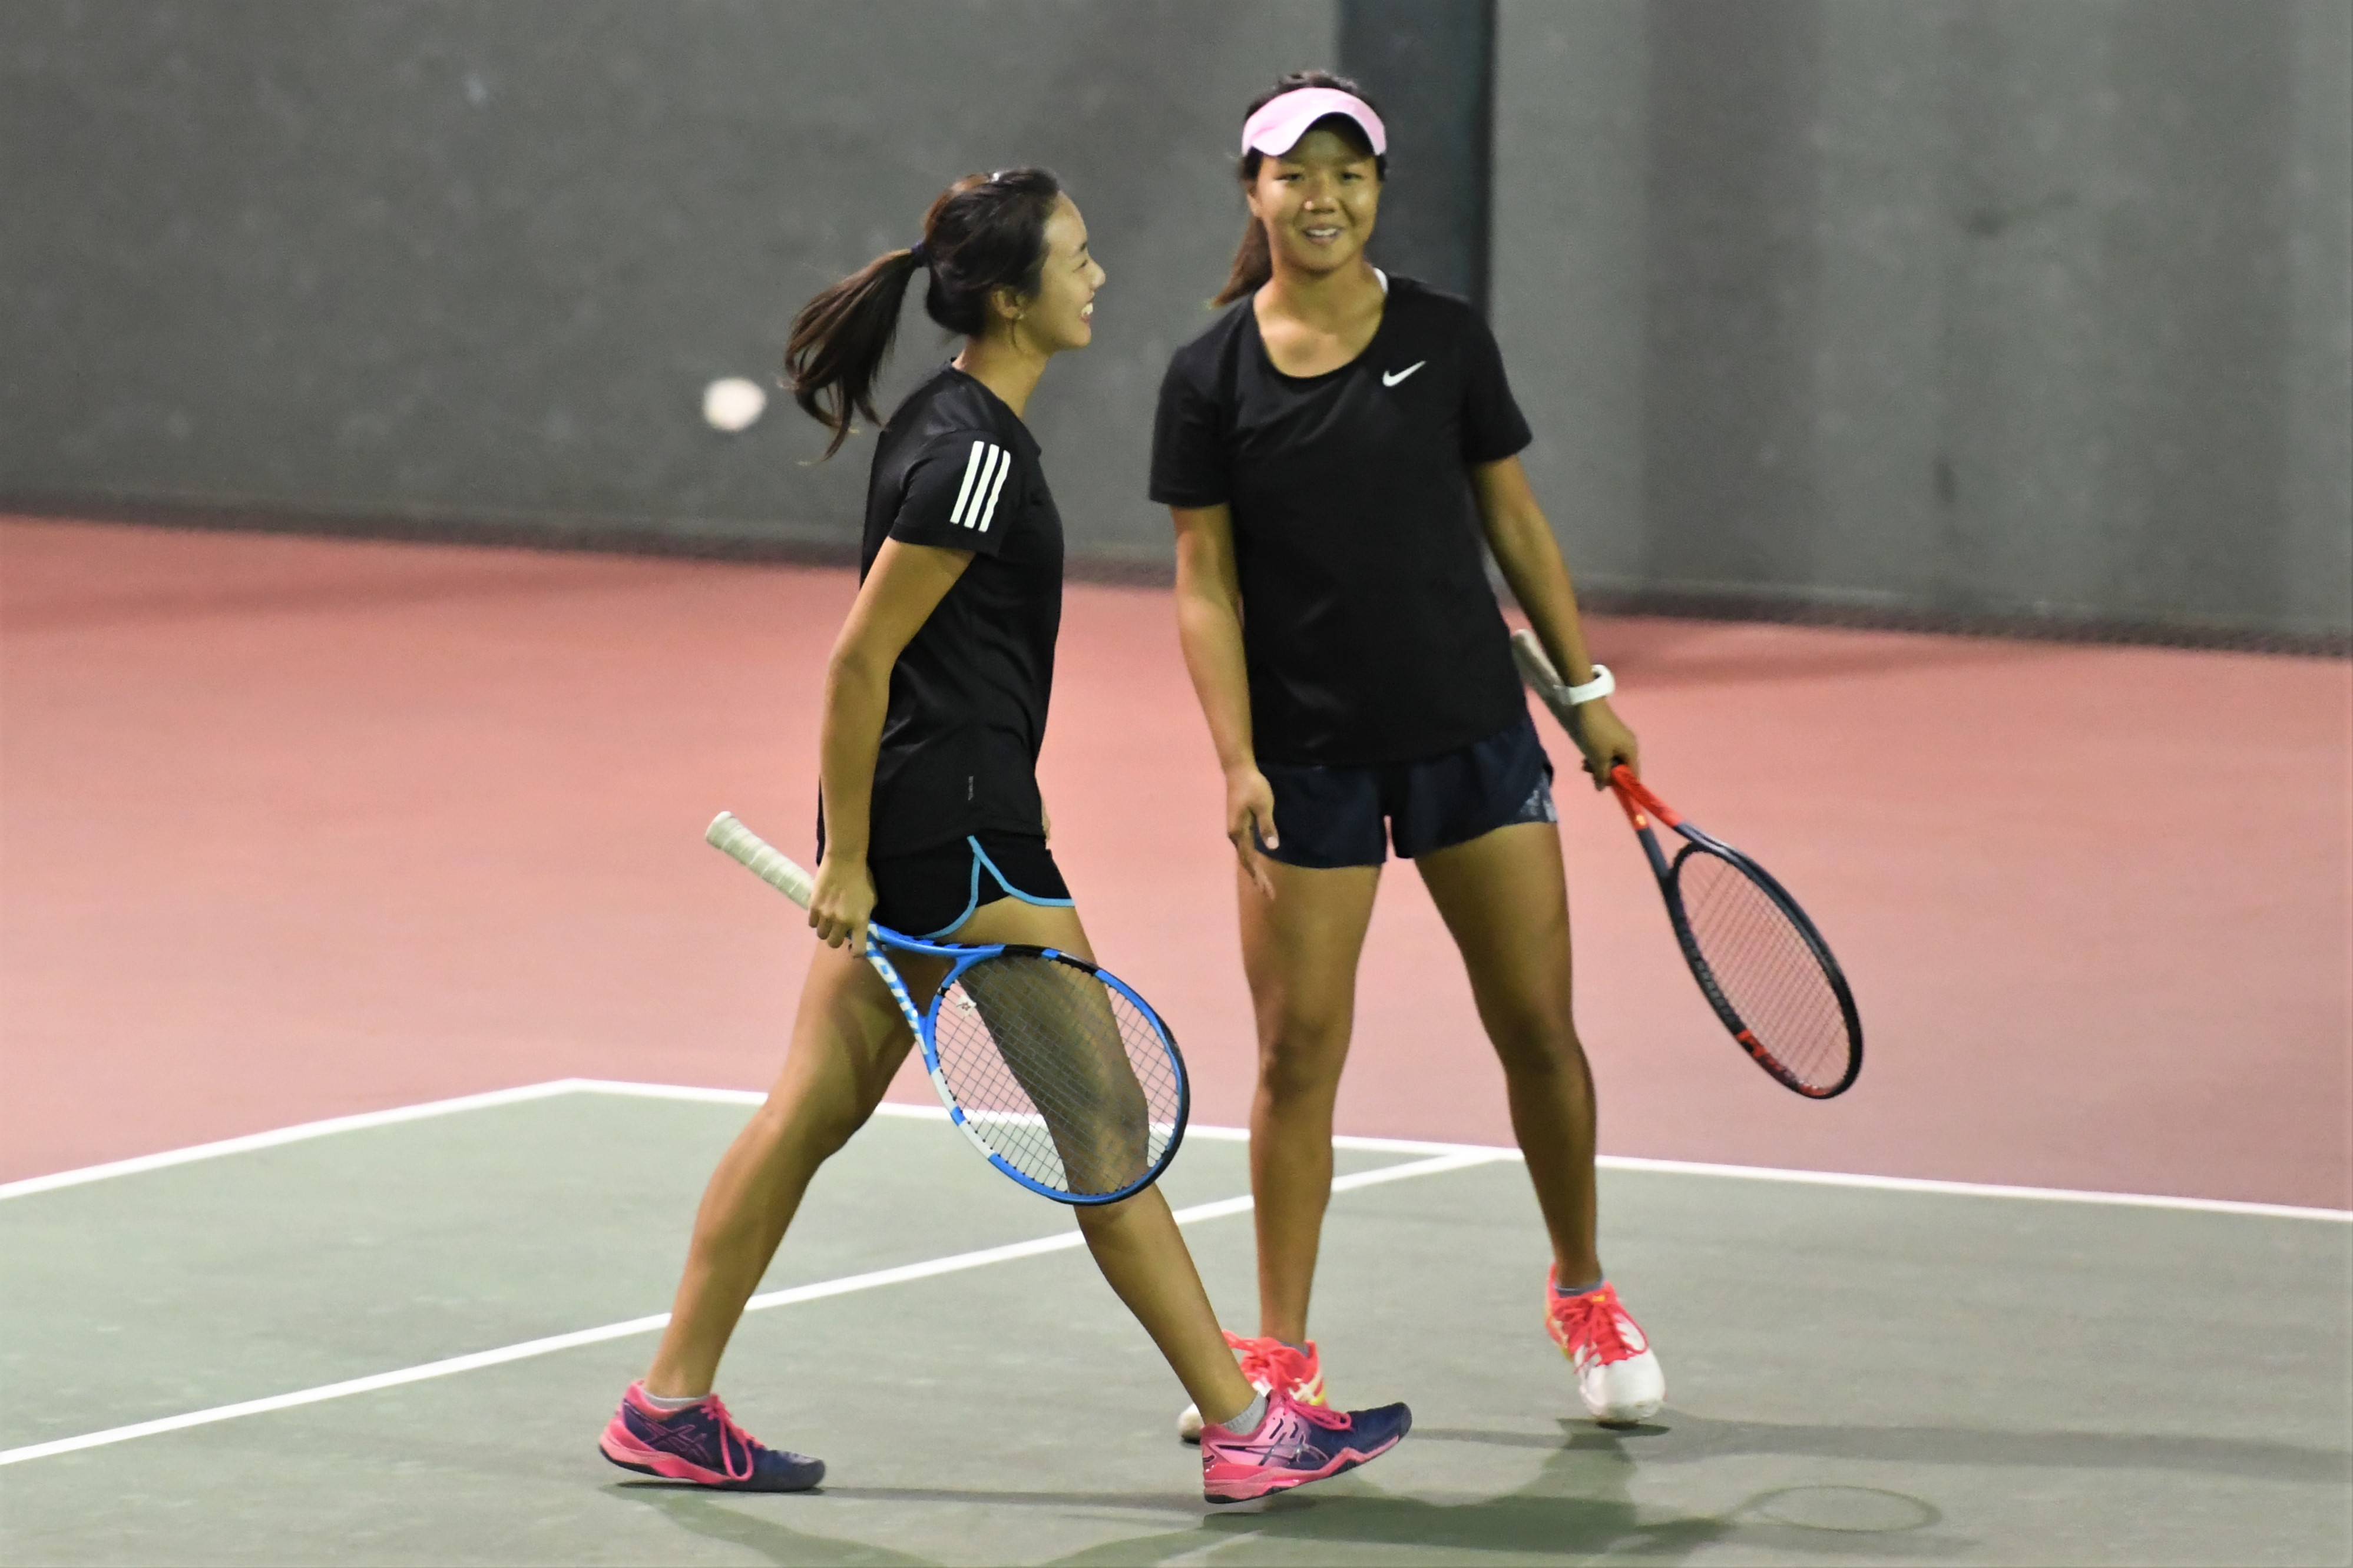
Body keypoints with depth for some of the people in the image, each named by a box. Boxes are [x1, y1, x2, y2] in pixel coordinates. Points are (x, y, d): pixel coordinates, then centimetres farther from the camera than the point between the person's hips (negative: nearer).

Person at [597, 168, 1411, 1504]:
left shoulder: (954, 422, 12)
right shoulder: (975, 457, -18)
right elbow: (859, 661, -19)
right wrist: (848, 863, -18)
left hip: (910, 828, 10)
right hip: (956, 827, -10)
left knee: (817, 1107, 12)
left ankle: (671, 1406, 16)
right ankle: (1247, 1430, 1)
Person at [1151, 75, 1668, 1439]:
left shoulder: (1448, 340, 1)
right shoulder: (1211, 377, -2)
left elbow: (1514, 518, 10)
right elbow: (1207, 581, -2)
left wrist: (1590, 686, 8)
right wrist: (1237, 759, -11)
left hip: (1471, 729, 1)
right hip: (1309, 754, -1)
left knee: (1539, 1026, 3)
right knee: (1298, 1051, -2)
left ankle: (1585, 1297, 23)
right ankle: (1282, 1357, 8)